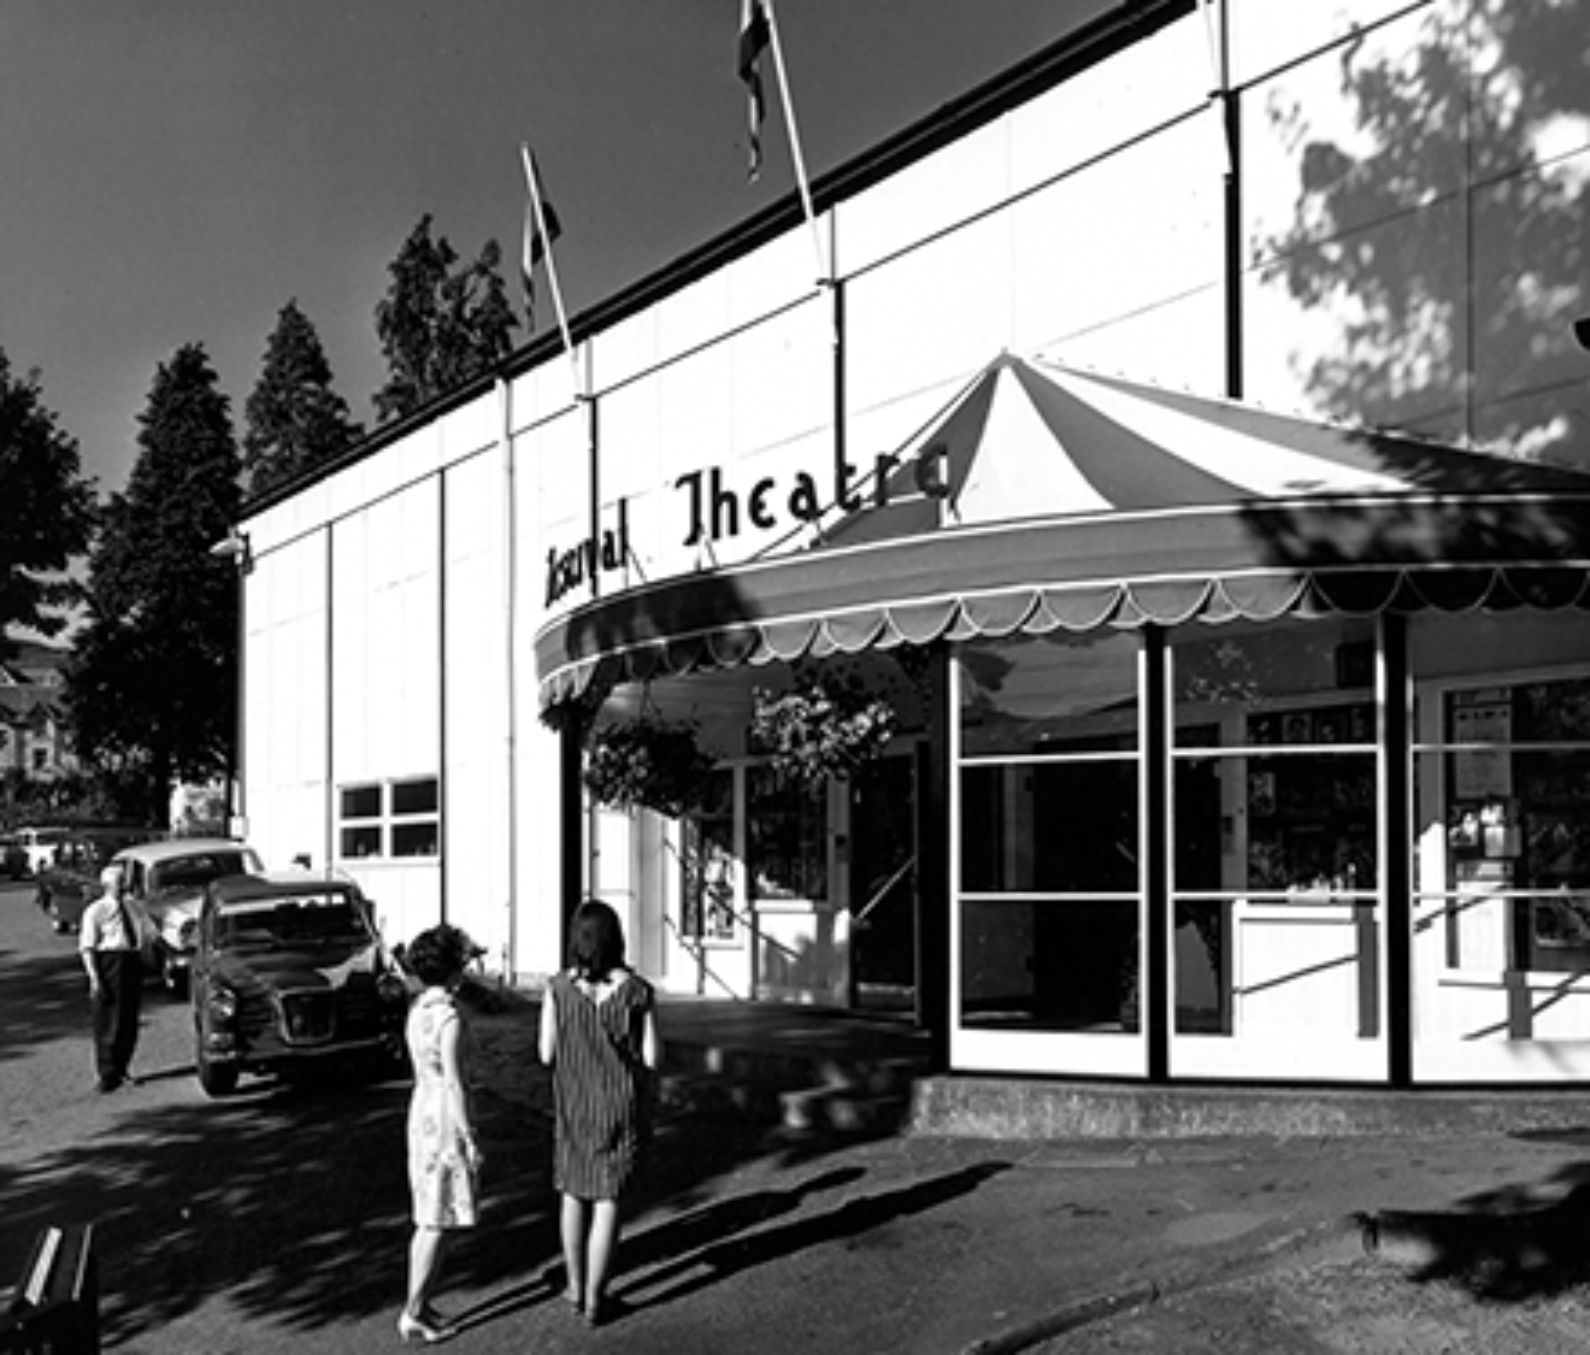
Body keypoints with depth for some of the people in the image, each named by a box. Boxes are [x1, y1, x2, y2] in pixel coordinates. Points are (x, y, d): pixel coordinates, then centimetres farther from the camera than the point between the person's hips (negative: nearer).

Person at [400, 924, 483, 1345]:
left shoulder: (418, 1007, 7)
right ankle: (413, 1314, 4)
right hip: (447, 1121, -9)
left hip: (422, 1115, 9)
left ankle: (419, 1304, 20)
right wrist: (470, 1139, -15)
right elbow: (454, 1082, -21)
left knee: (430, 1219, 15)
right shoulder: (450, 1015, -20)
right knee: (442, 1222, -1)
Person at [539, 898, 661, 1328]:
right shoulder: (637, 990, -12)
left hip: (573, 1105, 1)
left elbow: (547, 1053, -5)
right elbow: (651, 1057, -10)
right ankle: (594, 1299, 11)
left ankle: (576, 1286, 30)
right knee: (607, 1199, 8)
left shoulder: (558, 987, -11)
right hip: (622, 1107, -1)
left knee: (573, 1192, 20)